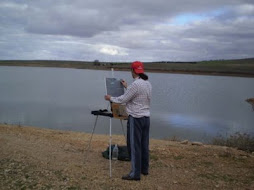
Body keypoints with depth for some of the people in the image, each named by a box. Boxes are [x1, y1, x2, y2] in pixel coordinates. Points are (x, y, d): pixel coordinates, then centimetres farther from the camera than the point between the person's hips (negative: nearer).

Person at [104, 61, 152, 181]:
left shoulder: (135, 84, -19)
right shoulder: (148, 83, 8)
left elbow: (123, 100, -12)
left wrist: (110, 98, 5)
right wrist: (126, 87, 33)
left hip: (136, 118, -9)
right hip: (146, 117, 9)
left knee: (134, 146, -2)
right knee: (144, 145, 15)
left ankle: (135, 173, 3)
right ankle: (144, 168, 26)